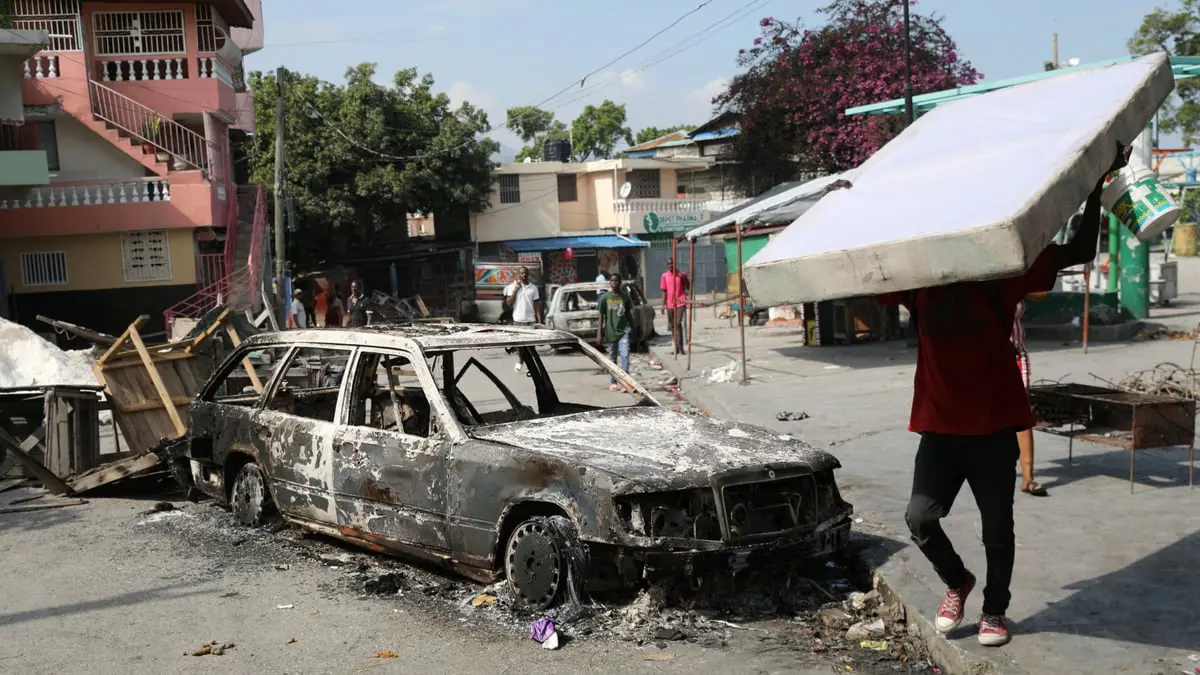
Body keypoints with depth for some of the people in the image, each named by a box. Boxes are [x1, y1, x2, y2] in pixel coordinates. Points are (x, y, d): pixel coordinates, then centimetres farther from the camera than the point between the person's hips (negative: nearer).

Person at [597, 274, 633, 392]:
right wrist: (599, 334, -2)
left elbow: (629, 314, 10)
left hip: (623, 331, 0)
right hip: (610, 332, 0)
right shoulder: (605, 297, -1)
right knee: (612, 359, 10)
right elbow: (601, 316, 1)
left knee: (625, 355, -15)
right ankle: (614, 382, 21)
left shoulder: (625, 297, 2)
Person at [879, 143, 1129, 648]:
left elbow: (1080, 250, -5)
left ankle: (995, 610, 32)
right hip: (939, 424, 2)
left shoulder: (1000, 270, -6)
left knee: (997, 529, 9)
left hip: (993, 425, -2)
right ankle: (957, 582, 23)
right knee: (919, 517, -7)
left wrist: (1097, 183, -12)